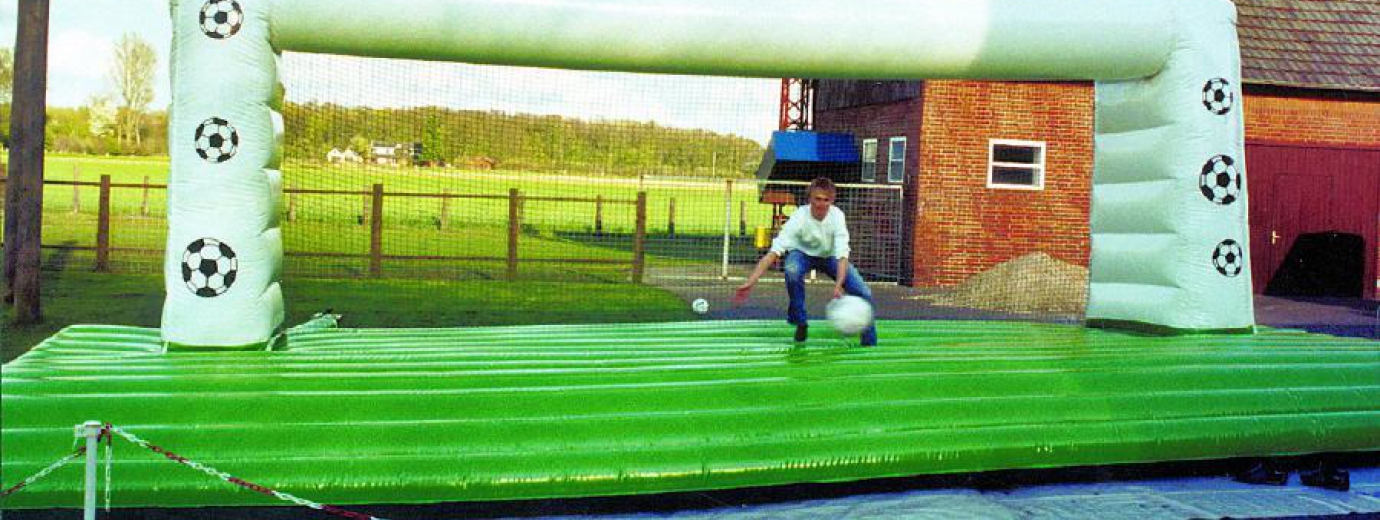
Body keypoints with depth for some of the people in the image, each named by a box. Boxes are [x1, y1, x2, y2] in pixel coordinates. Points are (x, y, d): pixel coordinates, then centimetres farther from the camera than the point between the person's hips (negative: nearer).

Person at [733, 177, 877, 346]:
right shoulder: (799, 217, -30)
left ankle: (869, 343, 7)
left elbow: (842, 255, -34)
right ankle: (800, 322, -15)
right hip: (803, 253, -1)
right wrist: (750, 282, -45)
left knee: (864, 293, -15)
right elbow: (774, 251, -36)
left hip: (830, 256, 2)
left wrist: (838, 285, -51)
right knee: (792, 271, -38)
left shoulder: (837, 216, -27)